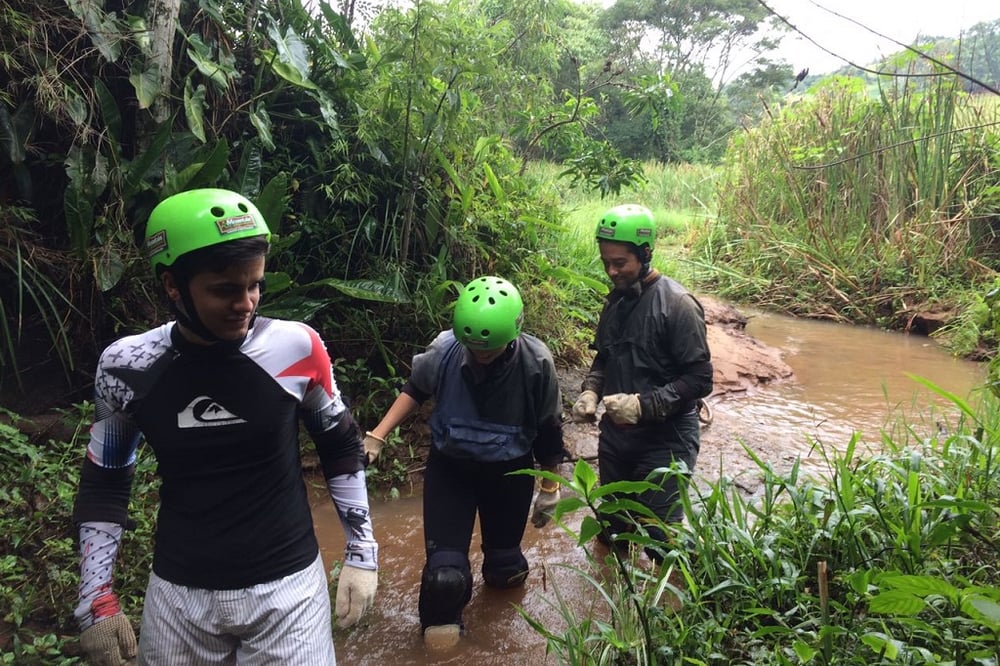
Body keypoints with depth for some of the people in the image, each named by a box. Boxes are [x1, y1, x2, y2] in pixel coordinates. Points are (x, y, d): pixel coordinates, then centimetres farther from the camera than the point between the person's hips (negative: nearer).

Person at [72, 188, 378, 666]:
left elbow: (342, 447, 0)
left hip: (287, 587, -1)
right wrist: (96, 601, 4)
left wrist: (361, 553, 1)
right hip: (177, 594, 2)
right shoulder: (127, 368, -9)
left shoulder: (295, 348, -14)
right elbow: (104, 485, 5)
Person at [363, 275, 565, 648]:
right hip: (449, 467, 0)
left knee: (504, 562, 18)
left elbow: (548, 429, -7)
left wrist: (550, 488, 2)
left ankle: (502, 571, 57)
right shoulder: (445, 349, -24)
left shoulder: (535, 362, -23)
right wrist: (377, 435, -7)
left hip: (510, 473, 1)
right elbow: (415, 390, 0)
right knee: (444, 569, -7)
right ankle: (441, 625, 26)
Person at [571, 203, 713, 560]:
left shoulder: (677, 303, -16)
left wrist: (643, 404, -26)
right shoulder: (615, 300, 6)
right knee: (612, 530, 18)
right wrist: (590, 391, -1)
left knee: (660, 537, -1)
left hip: (664, 440, -6)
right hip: (615, 435, 7)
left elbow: (699, 379, -17)